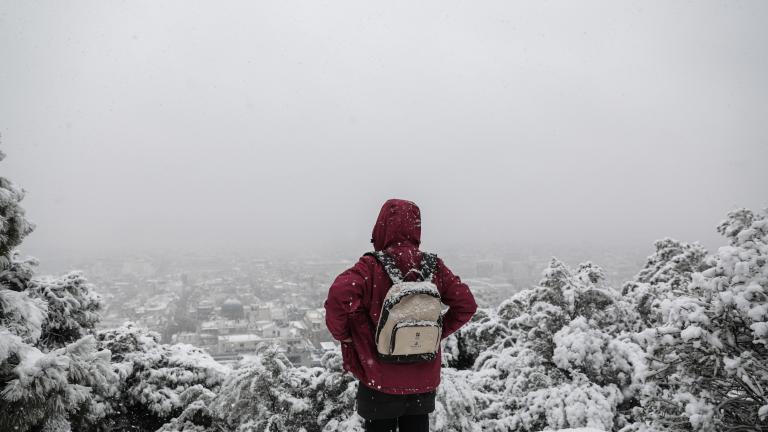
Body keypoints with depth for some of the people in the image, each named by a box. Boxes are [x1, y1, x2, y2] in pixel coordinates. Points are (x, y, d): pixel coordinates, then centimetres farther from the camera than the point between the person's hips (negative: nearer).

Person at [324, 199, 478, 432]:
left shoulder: (372, 267, -15)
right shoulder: (434, 266, -3)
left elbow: (339, 295, -30)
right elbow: (466, 304, 0)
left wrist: (341, 333, -13)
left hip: (380, 381, -3)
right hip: (424, 382, 4)